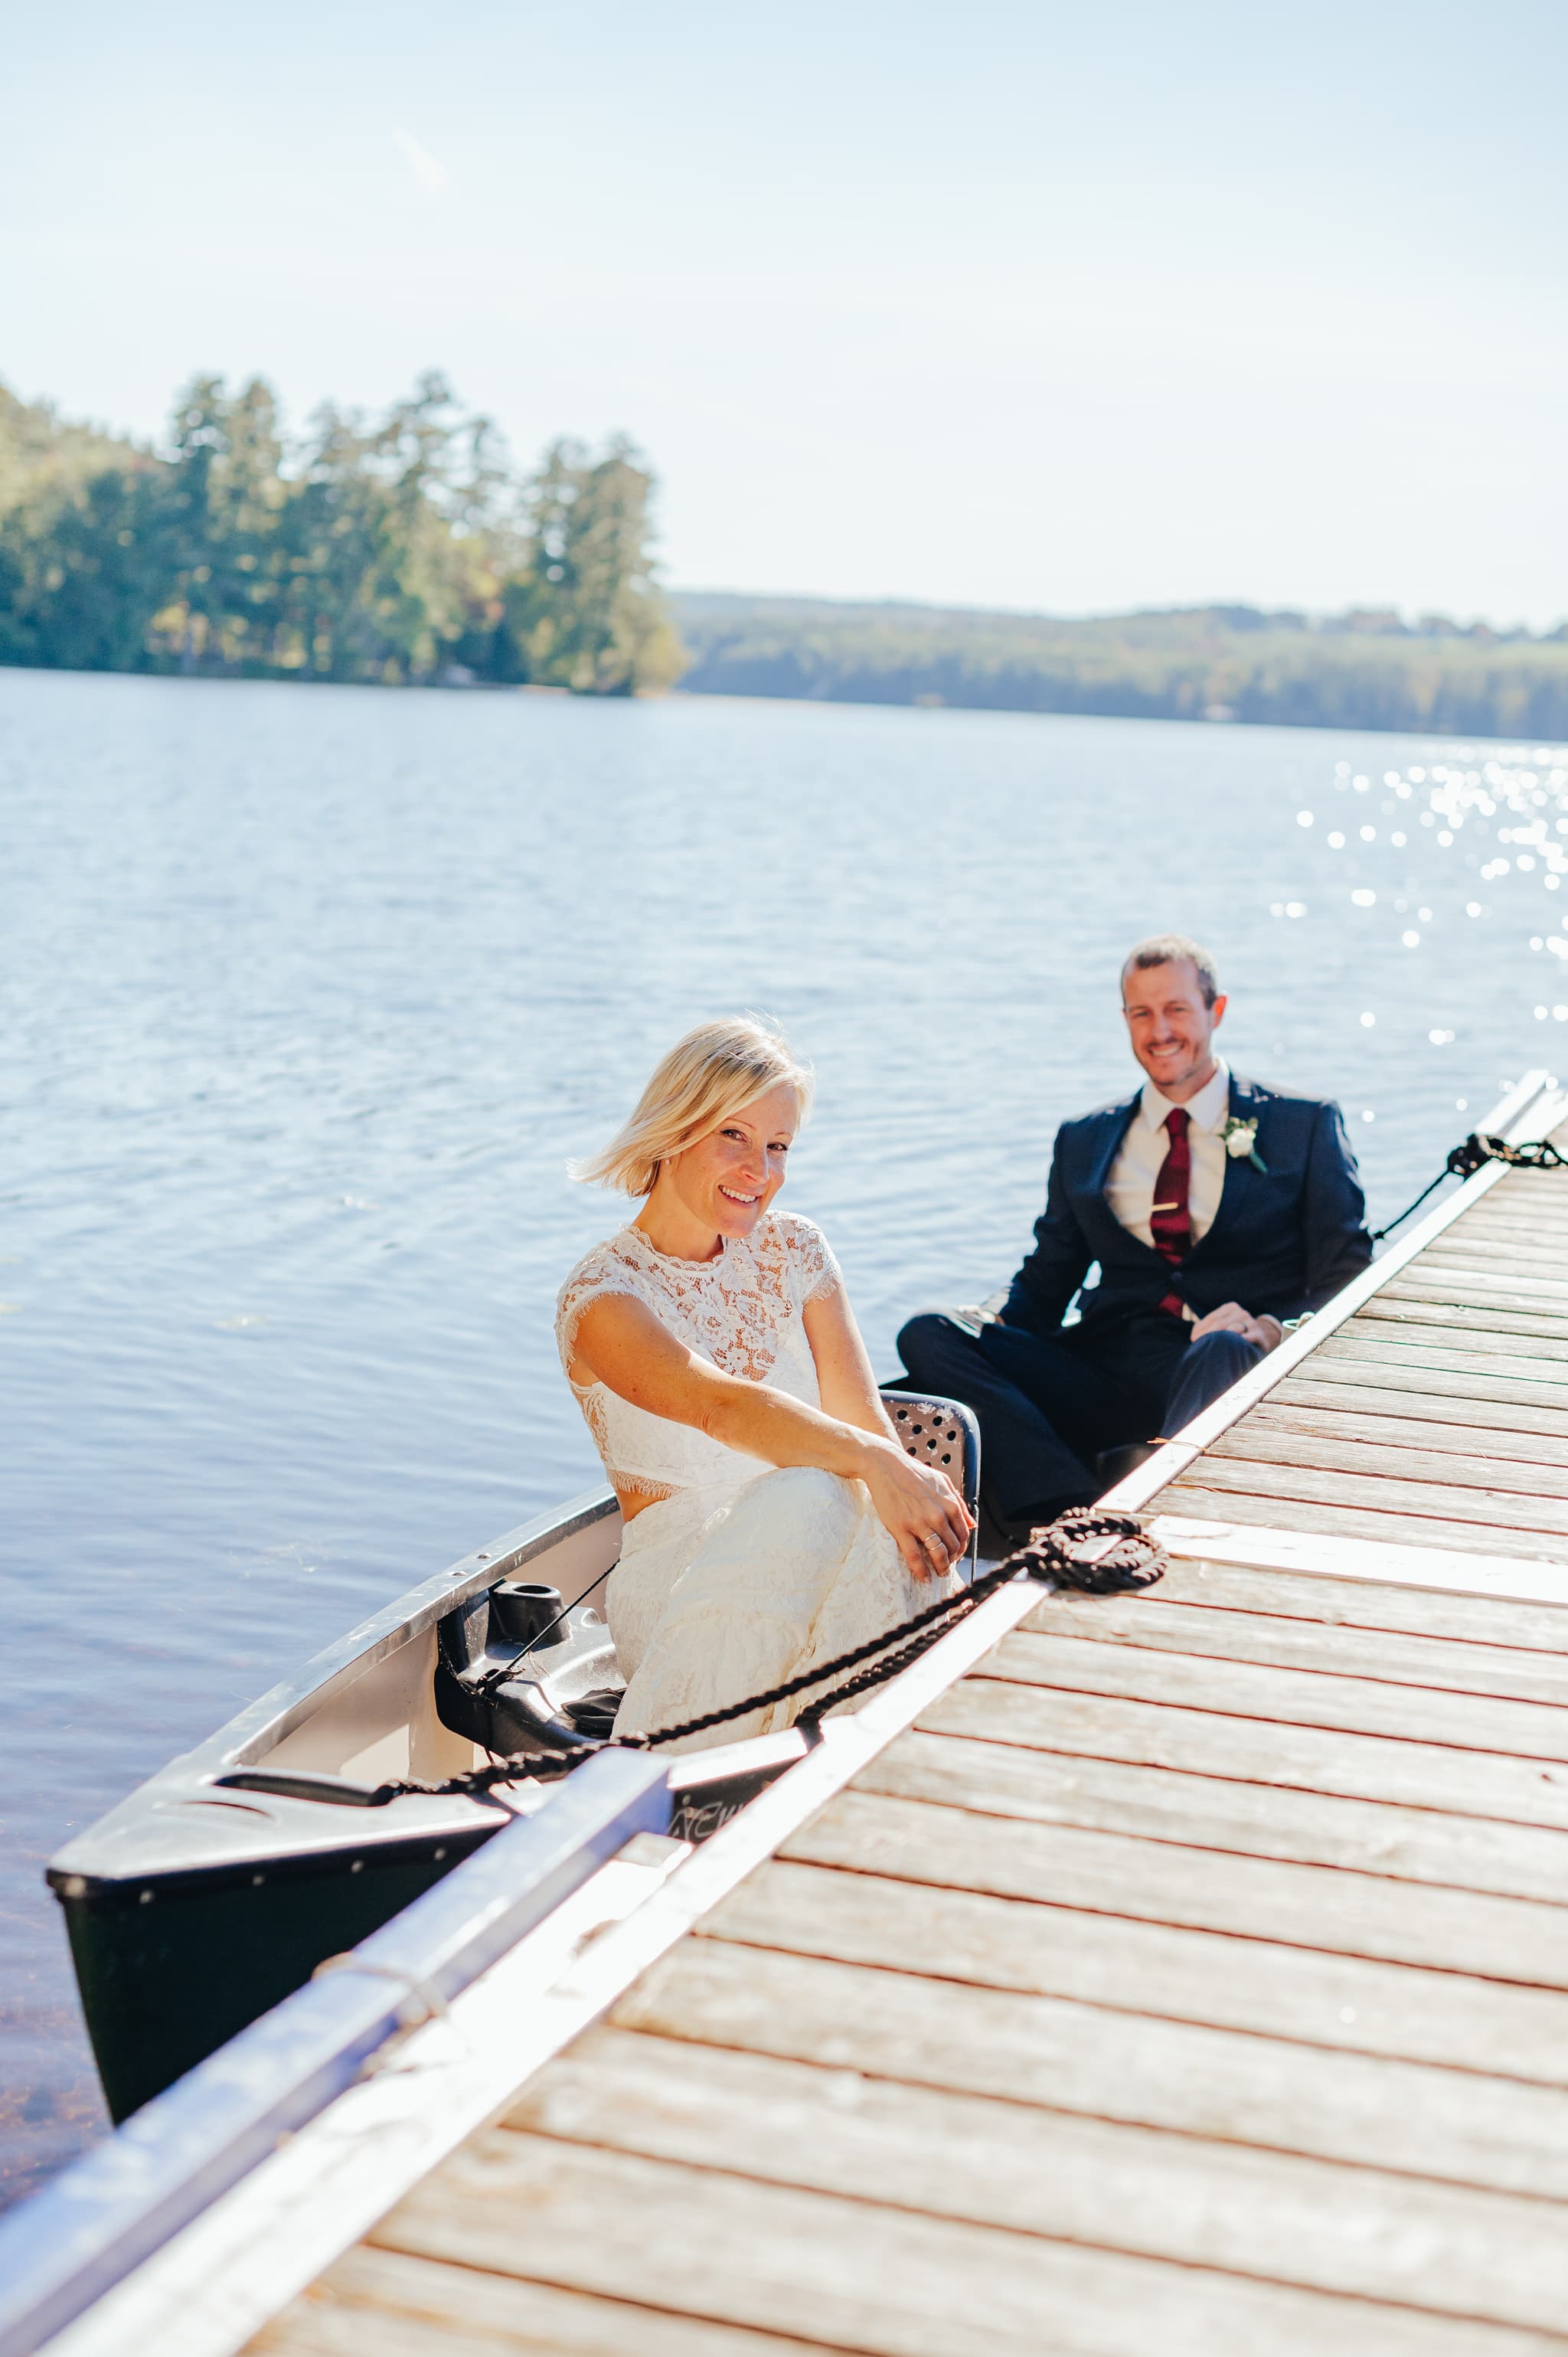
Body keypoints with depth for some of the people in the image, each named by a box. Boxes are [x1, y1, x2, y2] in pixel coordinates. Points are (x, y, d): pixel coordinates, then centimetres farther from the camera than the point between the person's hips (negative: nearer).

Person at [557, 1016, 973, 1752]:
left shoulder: (794, 1250, 10)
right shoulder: (600, 1294, -7)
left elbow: (861, 1417, -1)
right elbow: (720, 1406, -26)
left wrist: (914, 1487, -24)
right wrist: (872, 1462, -41)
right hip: (677, 1580, -4)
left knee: (896, 1525, -31)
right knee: (802, 1503, -37)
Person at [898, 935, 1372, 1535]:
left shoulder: (1306, 1126, 13)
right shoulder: (1084, 1141, 24)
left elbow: (1347, 1280, 5)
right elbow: (1046, 1282, 21)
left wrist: (1271, 1328, -17)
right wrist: (995, 1326, -4)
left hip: (1234, 1370, -4)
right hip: (1107, 1367, 4)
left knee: (1222, 1350, -40)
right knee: (928, 1335, -20)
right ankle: (1077, 1514, -38)